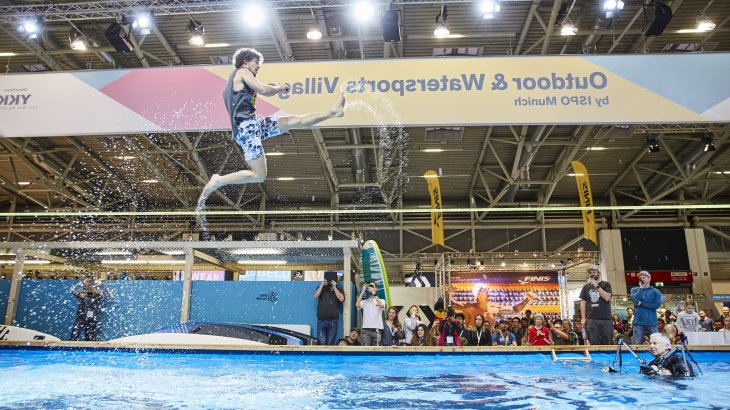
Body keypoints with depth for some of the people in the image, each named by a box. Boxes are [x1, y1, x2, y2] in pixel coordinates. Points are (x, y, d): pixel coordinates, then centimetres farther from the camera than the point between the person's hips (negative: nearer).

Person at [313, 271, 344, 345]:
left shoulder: (338, 290, 10)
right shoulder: (321, 288, 13)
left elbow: (341, 299, -9)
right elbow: (315, 296, -4)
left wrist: (334, 287, -10)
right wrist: (322, 284, -9)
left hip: (333, 320, 0)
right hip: (321, 320, 0)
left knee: (330, 343, 1)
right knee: (321, 343, -7)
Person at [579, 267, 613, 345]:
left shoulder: (606, 284, 6)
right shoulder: (586, 287, 12)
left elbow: (607, 297, -10)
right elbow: (583, 303, 9)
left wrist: (597, 286, -13)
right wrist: (583, 318, 2)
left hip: (606, 319, -1)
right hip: (591, 319, 1)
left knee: (608, 343, -1)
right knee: (594, 344, -1)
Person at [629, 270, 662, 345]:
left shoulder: (656, 291, 8)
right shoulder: (635, 290, 11)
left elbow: (657, 305, -7)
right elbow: (635, 300, -11)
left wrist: (641, 304, -6)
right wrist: (641, 288, -3)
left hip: (652, 322, 0)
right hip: (638, 322, 0)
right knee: (637, 344, -1)